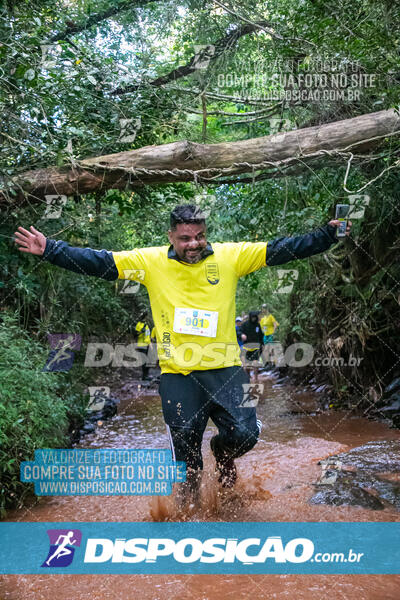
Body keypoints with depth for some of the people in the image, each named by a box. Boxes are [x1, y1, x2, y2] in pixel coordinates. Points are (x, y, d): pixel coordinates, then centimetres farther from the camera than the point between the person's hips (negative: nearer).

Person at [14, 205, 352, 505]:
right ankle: (191, 479, 43)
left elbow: (281, 250, 0)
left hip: (224, 367, 1)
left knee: (245, 434, -7)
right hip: (177, 372, 0)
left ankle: (224, 451, 31)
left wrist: (329, 235, -5)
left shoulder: (231, 255, 1)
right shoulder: (151, 261, 0)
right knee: (184, 440, 7)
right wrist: (48, 250, -8)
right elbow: (99, 262, -2)